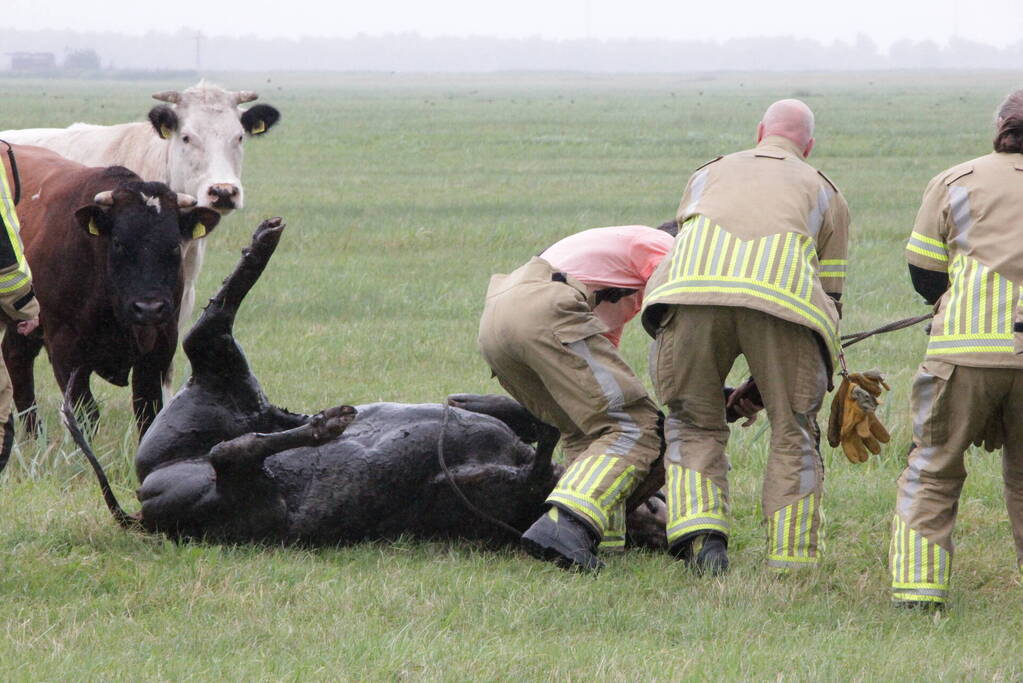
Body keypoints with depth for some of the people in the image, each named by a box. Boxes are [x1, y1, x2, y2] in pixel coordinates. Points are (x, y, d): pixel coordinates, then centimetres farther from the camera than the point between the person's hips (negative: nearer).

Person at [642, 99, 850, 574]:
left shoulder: (710, 174, 39)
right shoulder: (824, 192, 34)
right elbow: (830, 295, 31)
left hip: (695, 285, 1)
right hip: (782, 291, -1)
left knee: (694, 426, 17)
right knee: (794, 433, 14)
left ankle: (700, 535, -3)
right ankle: (791, 566, 8)